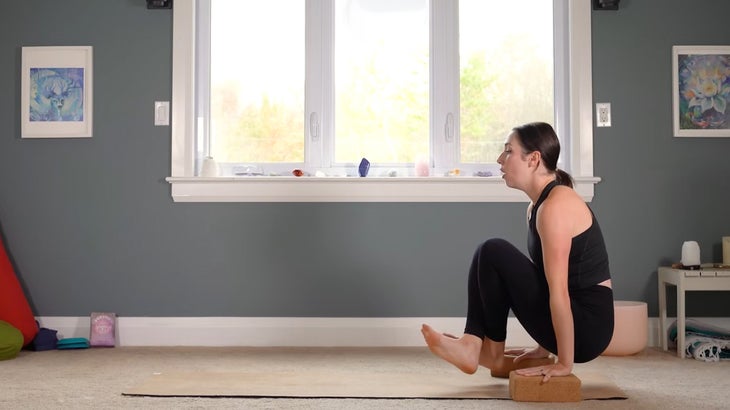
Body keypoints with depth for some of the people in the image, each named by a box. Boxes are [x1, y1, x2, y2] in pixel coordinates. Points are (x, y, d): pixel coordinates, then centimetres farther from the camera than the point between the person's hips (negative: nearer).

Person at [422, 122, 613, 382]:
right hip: (574, 320, 10)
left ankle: (493, 352, 5)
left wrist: (564, 363, -22)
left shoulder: (555, 206, -19)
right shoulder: (536, 206, 11)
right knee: (489, 259, 9)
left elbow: (559, 292, -23)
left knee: (494, 253, -12)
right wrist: (544, 348, 19)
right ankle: (473, 347, 2)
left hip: (586, 327, -10)